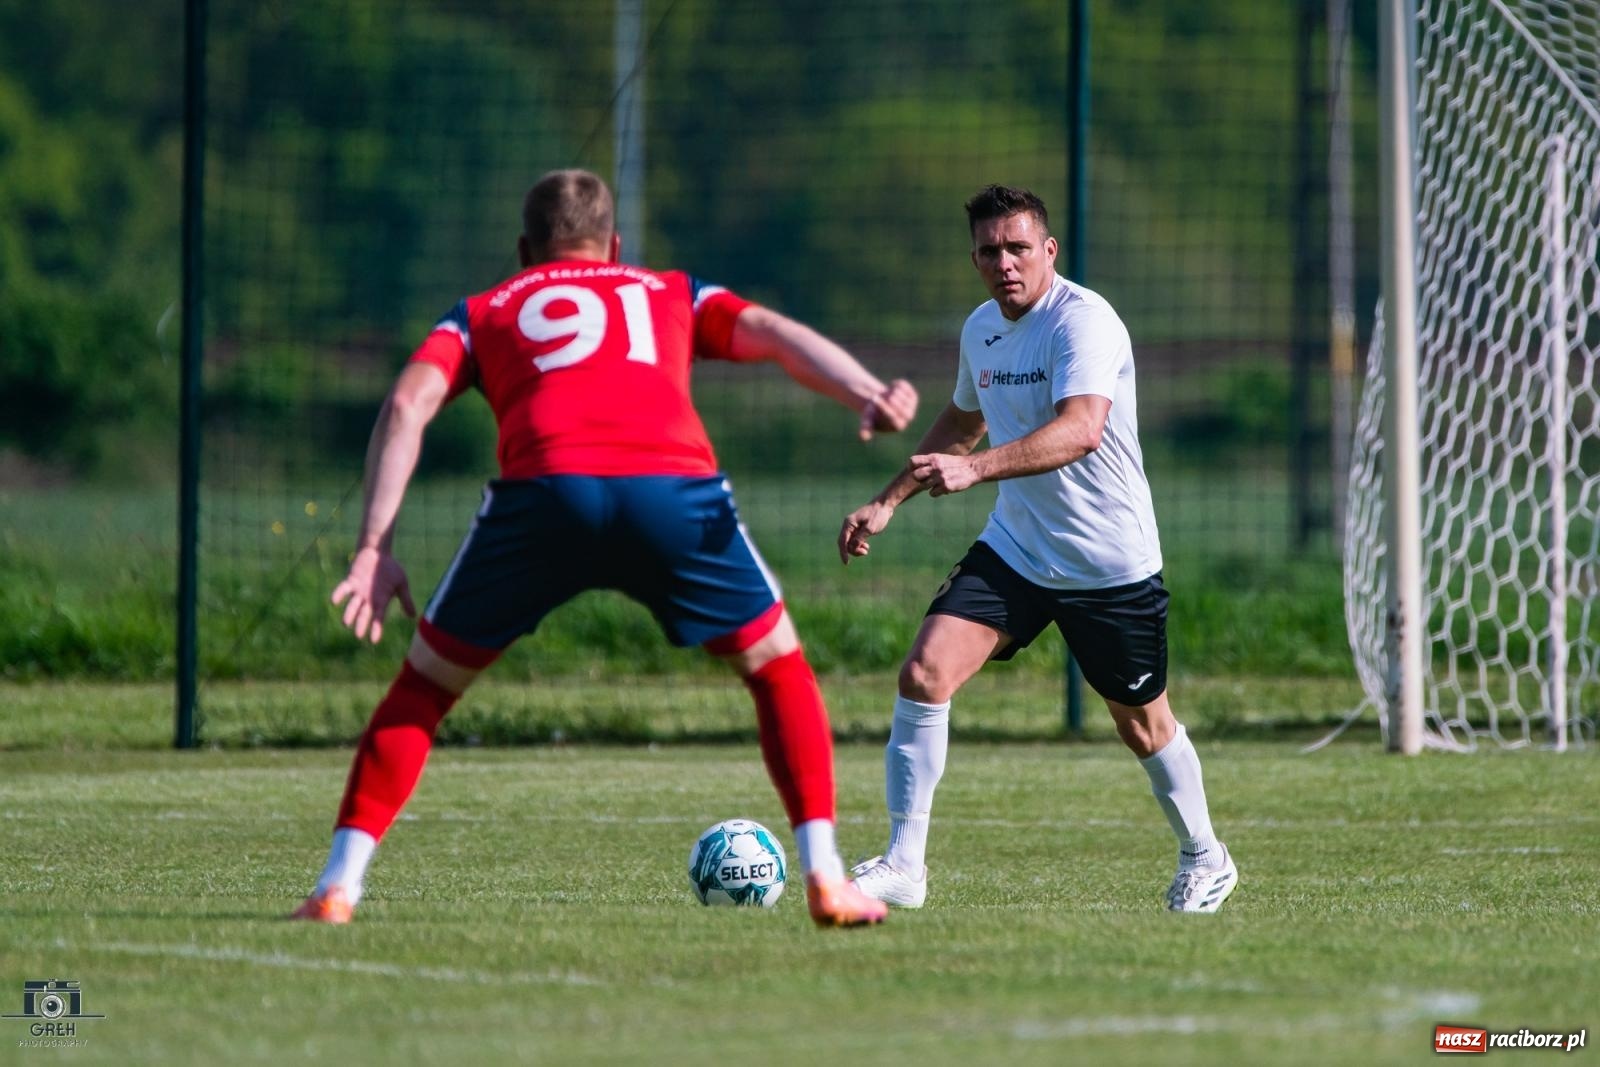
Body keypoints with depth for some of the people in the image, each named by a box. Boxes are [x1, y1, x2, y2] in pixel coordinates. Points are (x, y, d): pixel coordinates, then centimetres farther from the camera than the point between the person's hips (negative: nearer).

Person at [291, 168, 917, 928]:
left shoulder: (484, 312, 32)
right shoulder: (672, 294, 34)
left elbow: (407, 404, 14)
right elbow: (775, 335, 15)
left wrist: (373, 548, 8)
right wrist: (868, 396, -2)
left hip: (541, 490, 0)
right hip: (674, 487, 0)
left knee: (425, 686, 19)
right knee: (776, 665, 22)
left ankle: (338, 886, 11)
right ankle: (826, 880, 14)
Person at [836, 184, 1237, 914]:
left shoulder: (1082, 321, -21)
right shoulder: (980, 329, 4)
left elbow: (1080, 429, -38)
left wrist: (974, 468, -50)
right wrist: (889, 502, 19)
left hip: (1111, 566, -5)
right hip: (1014, 548, 5)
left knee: (1141, 723, 11)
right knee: (924, 670, -16)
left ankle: (1204, 859, 38)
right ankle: (902, 866, -11)